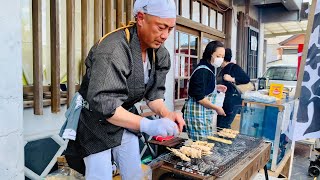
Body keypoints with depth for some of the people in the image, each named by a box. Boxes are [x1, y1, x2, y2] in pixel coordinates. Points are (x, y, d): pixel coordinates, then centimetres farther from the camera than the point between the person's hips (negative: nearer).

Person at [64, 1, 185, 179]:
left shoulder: (161, 54, -6)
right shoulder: (112, 49, -30)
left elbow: (154, 93, 0)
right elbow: (102, 103, -36)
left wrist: (165, 113, -21)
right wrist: (147, 125, -42)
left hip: (125, 118, 7)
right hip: (96, 121, -6)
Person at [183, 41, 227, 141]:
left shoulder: (210, 68, 11)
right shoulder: (202, 71, -17)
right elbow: (199, 98, -19)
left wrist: (216, 87, 10)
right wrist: (216, 108, -11)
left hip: (205, 113, 10)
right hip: (197, 113, -10)